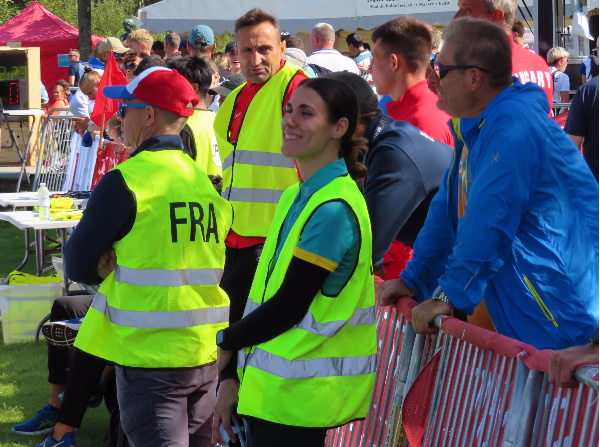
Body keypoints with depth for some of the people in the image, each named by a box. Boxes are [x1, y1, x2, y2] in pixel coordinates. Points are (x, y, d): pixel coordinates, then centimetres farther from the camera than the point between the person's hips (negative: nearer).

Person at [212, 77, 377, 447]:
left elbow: (289, 306, -16)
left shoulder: (334, 208, -16)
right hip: (269, 388, 8)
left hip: (302, 399, -8)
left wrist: (226, 343, -1)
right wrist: (233, 378, 10)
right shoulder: (296, 198, 12)